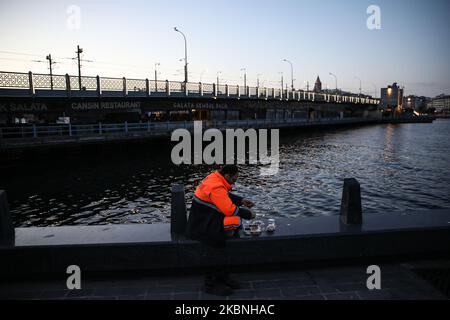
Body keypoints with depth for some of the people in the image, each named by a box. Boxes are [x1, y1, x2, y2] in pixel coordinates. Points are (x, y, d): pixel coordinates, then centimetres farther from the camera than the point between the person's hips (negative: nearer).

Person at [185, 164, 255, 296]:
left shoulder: (215, 179, 7)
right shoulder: (216, 187, -22)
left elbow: (226, 196, 22)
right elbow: (230, 210, -23)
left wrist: (241, 200, 12)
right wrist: (248, 214, -10)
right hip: (202, 229, -10)